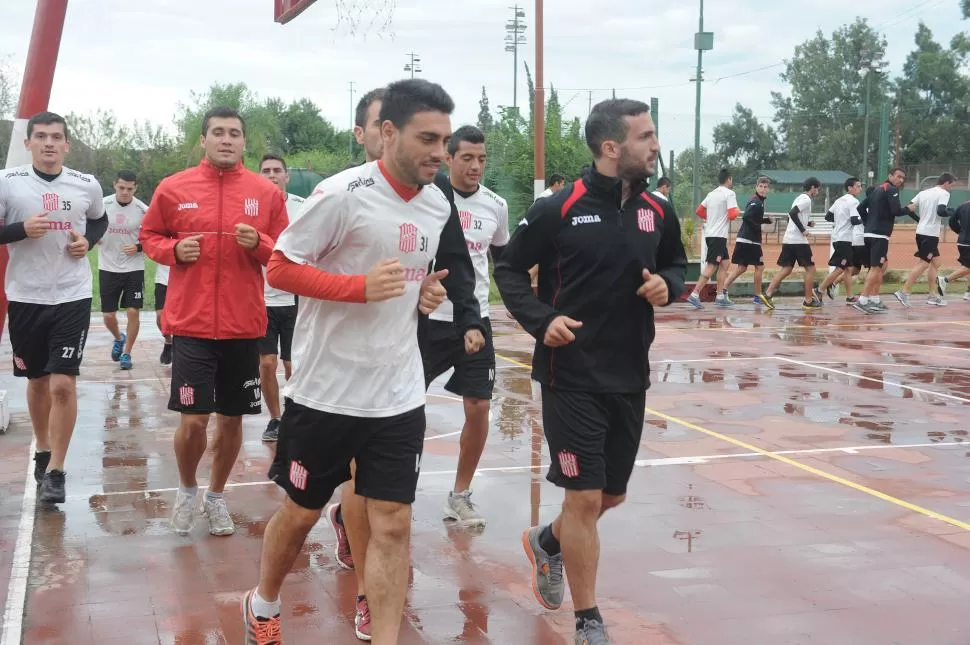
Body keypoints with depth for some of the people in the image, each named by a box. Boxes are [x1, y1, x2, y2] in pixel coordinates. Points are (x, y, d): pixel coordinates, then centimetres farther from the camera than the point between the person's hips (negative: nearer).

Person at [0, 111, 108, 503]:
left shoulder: (87, 186, 0)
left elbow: (100, 221, 20)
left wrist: (88, 241, -1)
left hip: (73, 297, 0)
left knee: (63, 383, -9)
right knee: (37, 379, 15)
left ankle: (55, 471, 1)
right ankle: (42, 452, 36)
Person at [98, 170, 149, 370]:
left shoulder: (143, 210, -8)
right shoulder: (103, 205, -6)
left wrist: (138, 247, -16)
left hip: (134, 269, -1)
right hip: (108, 268, 1)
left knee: (133, 312, -6)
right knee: (108, 315, 6)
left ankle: (126, 353, 11)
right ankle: (119, 338, 38)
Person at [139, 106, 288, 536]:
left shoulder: (267, 193, 2)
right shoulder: (173, 188, 1)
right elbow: (149, 236, 11)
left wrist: (258, 243, -14)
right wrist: (174, 250, -9)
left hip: (245, 325, 2)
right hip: (192, 323, -1)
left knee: (232, 418, 10)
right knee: (192, 421, -5)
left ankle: (216, 495, 31)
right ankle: (187, 489, 24)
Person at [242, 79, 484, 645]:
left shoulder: (439, 205, 4)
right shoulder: (344, 193, -17)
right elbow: (280, 268, -13)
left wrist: (427, 293, -1)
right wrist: (360, 286, -25)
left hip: (400, 397, 5)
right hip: (326, 392, -4)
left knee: (393, 524, 2)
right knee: (301, 512, 13)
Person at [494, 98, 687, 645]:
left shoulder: (657, 212, 2)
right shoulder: (558, 209, -13)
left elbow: (677, 263, 18)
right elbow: (509, 269, -4)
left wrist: (668, 285, -5)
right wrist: (541, 320, -18)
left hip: (630, 378, 6)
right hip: (572, 377, -6)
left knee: (612, 494, 16)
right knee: (585, 497, -3)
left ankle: (547, 543, 47)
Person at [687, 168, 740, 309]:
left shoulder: (711, 194, 13)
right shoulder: (729, 194, -9)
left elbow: (699, 211, 17)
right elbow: (732, 215, -18)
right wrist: (737, 211, 3)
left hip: (710, 233, 9)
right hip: (719, 235, -9)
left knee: (725, 263, 16)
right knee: (711, 266, -10)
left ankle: (720, 296, 16)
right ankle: (694, 295, -16)